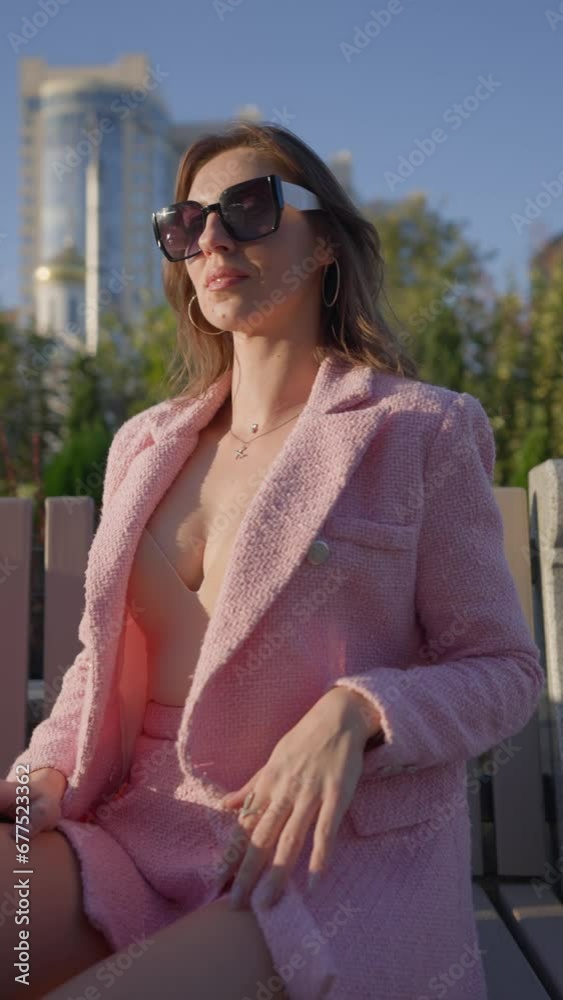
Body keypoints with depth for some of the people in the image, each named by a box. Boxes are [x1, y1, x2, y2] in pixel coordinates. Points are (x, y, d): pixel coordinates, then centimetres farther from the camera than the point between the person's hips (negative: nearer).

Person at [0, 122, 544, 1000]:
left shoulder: (420, 431, -2)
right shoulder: (144, 444, 13)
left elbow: (505, 672, -1)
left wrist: (355, 711, -20)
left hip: (339, 858, -4)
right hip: (137, 834, 5)